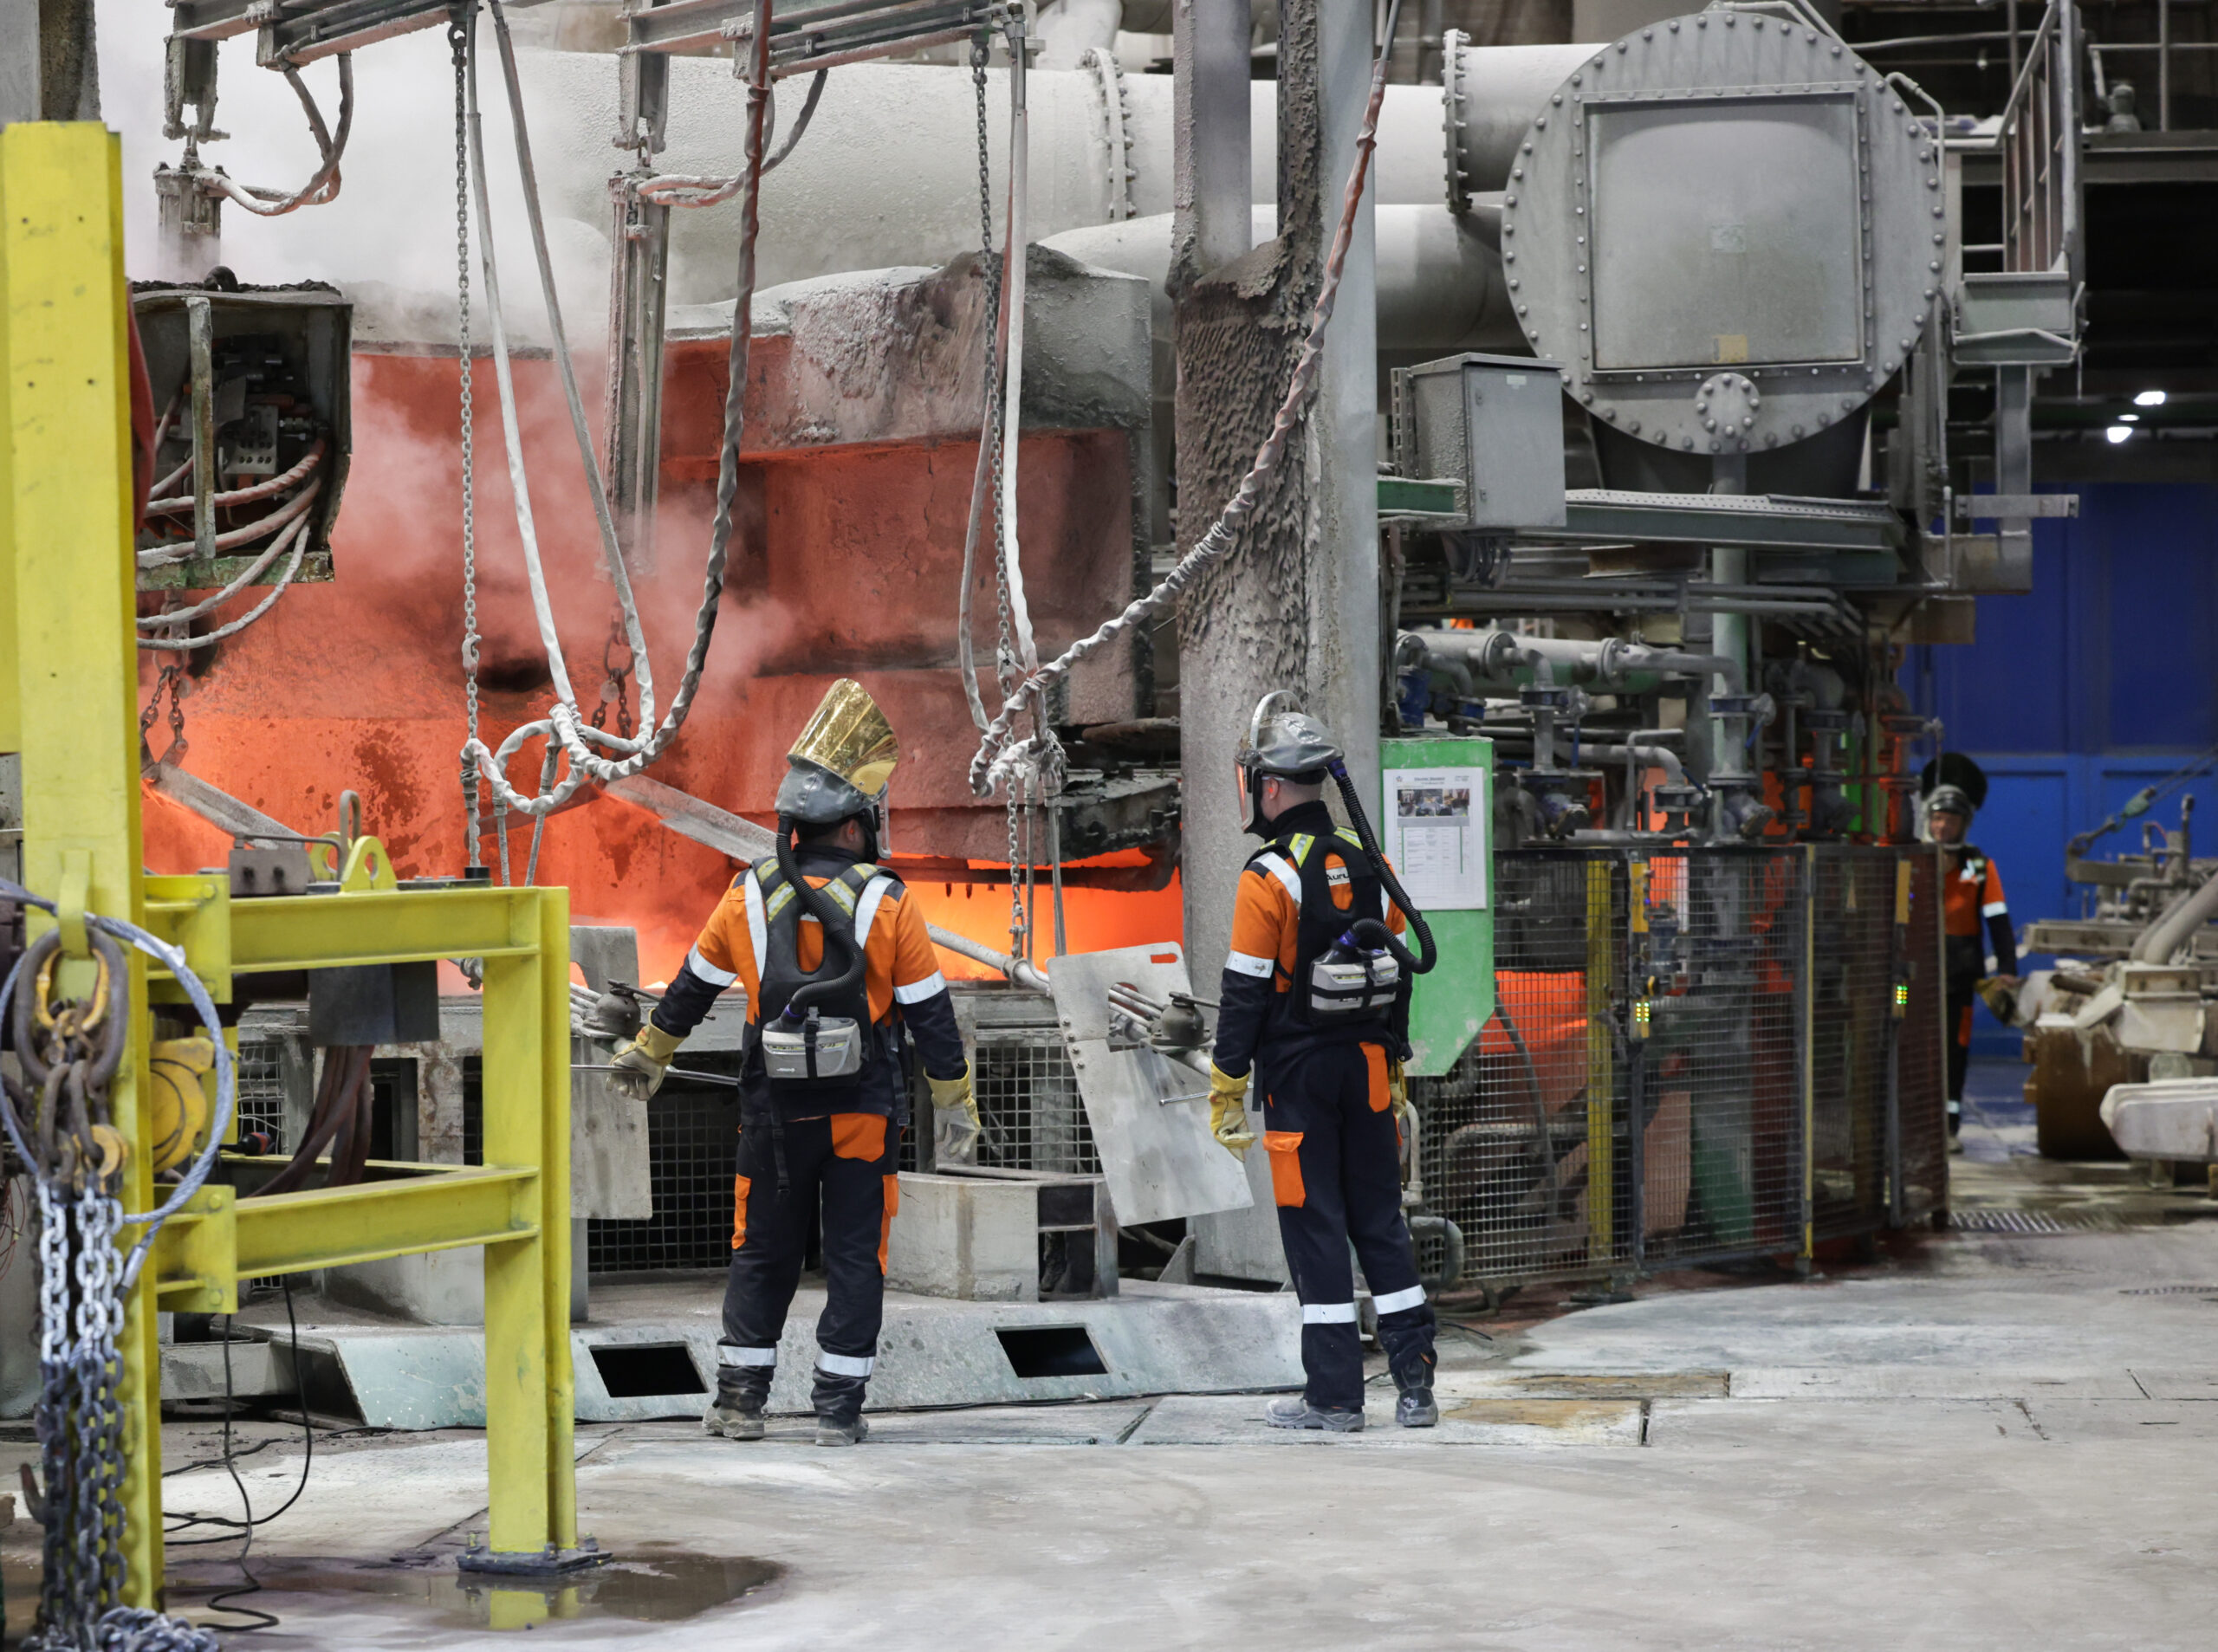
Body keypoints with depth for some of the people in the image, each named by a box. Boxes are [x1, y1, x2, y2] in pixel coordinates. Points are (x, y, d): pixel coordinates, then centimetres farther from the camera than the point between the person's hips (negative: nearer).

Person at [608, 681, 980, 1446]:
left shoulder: (749, 898, -1)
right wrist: (954, 1104, 4)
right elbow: (930, 1012, -4)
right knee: (855, 1259, 5)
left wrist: (650, 1051, 28)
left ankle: (740, 1397, 12)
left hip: (775, 1115, 2)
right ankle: (839, 1408, 4)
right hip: (863, 1115, -2)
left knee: (761, 1253, 13)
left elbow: (692, 986, 12)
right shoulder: (886, 904, -8)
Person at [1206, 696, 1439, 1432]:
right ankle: (1414, 1384, 9)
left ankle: (1335, 1394, 1)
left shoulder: (1270, 877, -12)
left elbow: (1245, 992, -12)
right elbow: (1398, 975, 13)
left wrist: (1225, 1090, -7)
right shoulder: (1372, 867, 7)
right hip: (1367, 1064, 6)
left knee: (1314, 1227, -1)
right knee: (1380, 1220, 11)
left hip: (1297, 1069, -6)